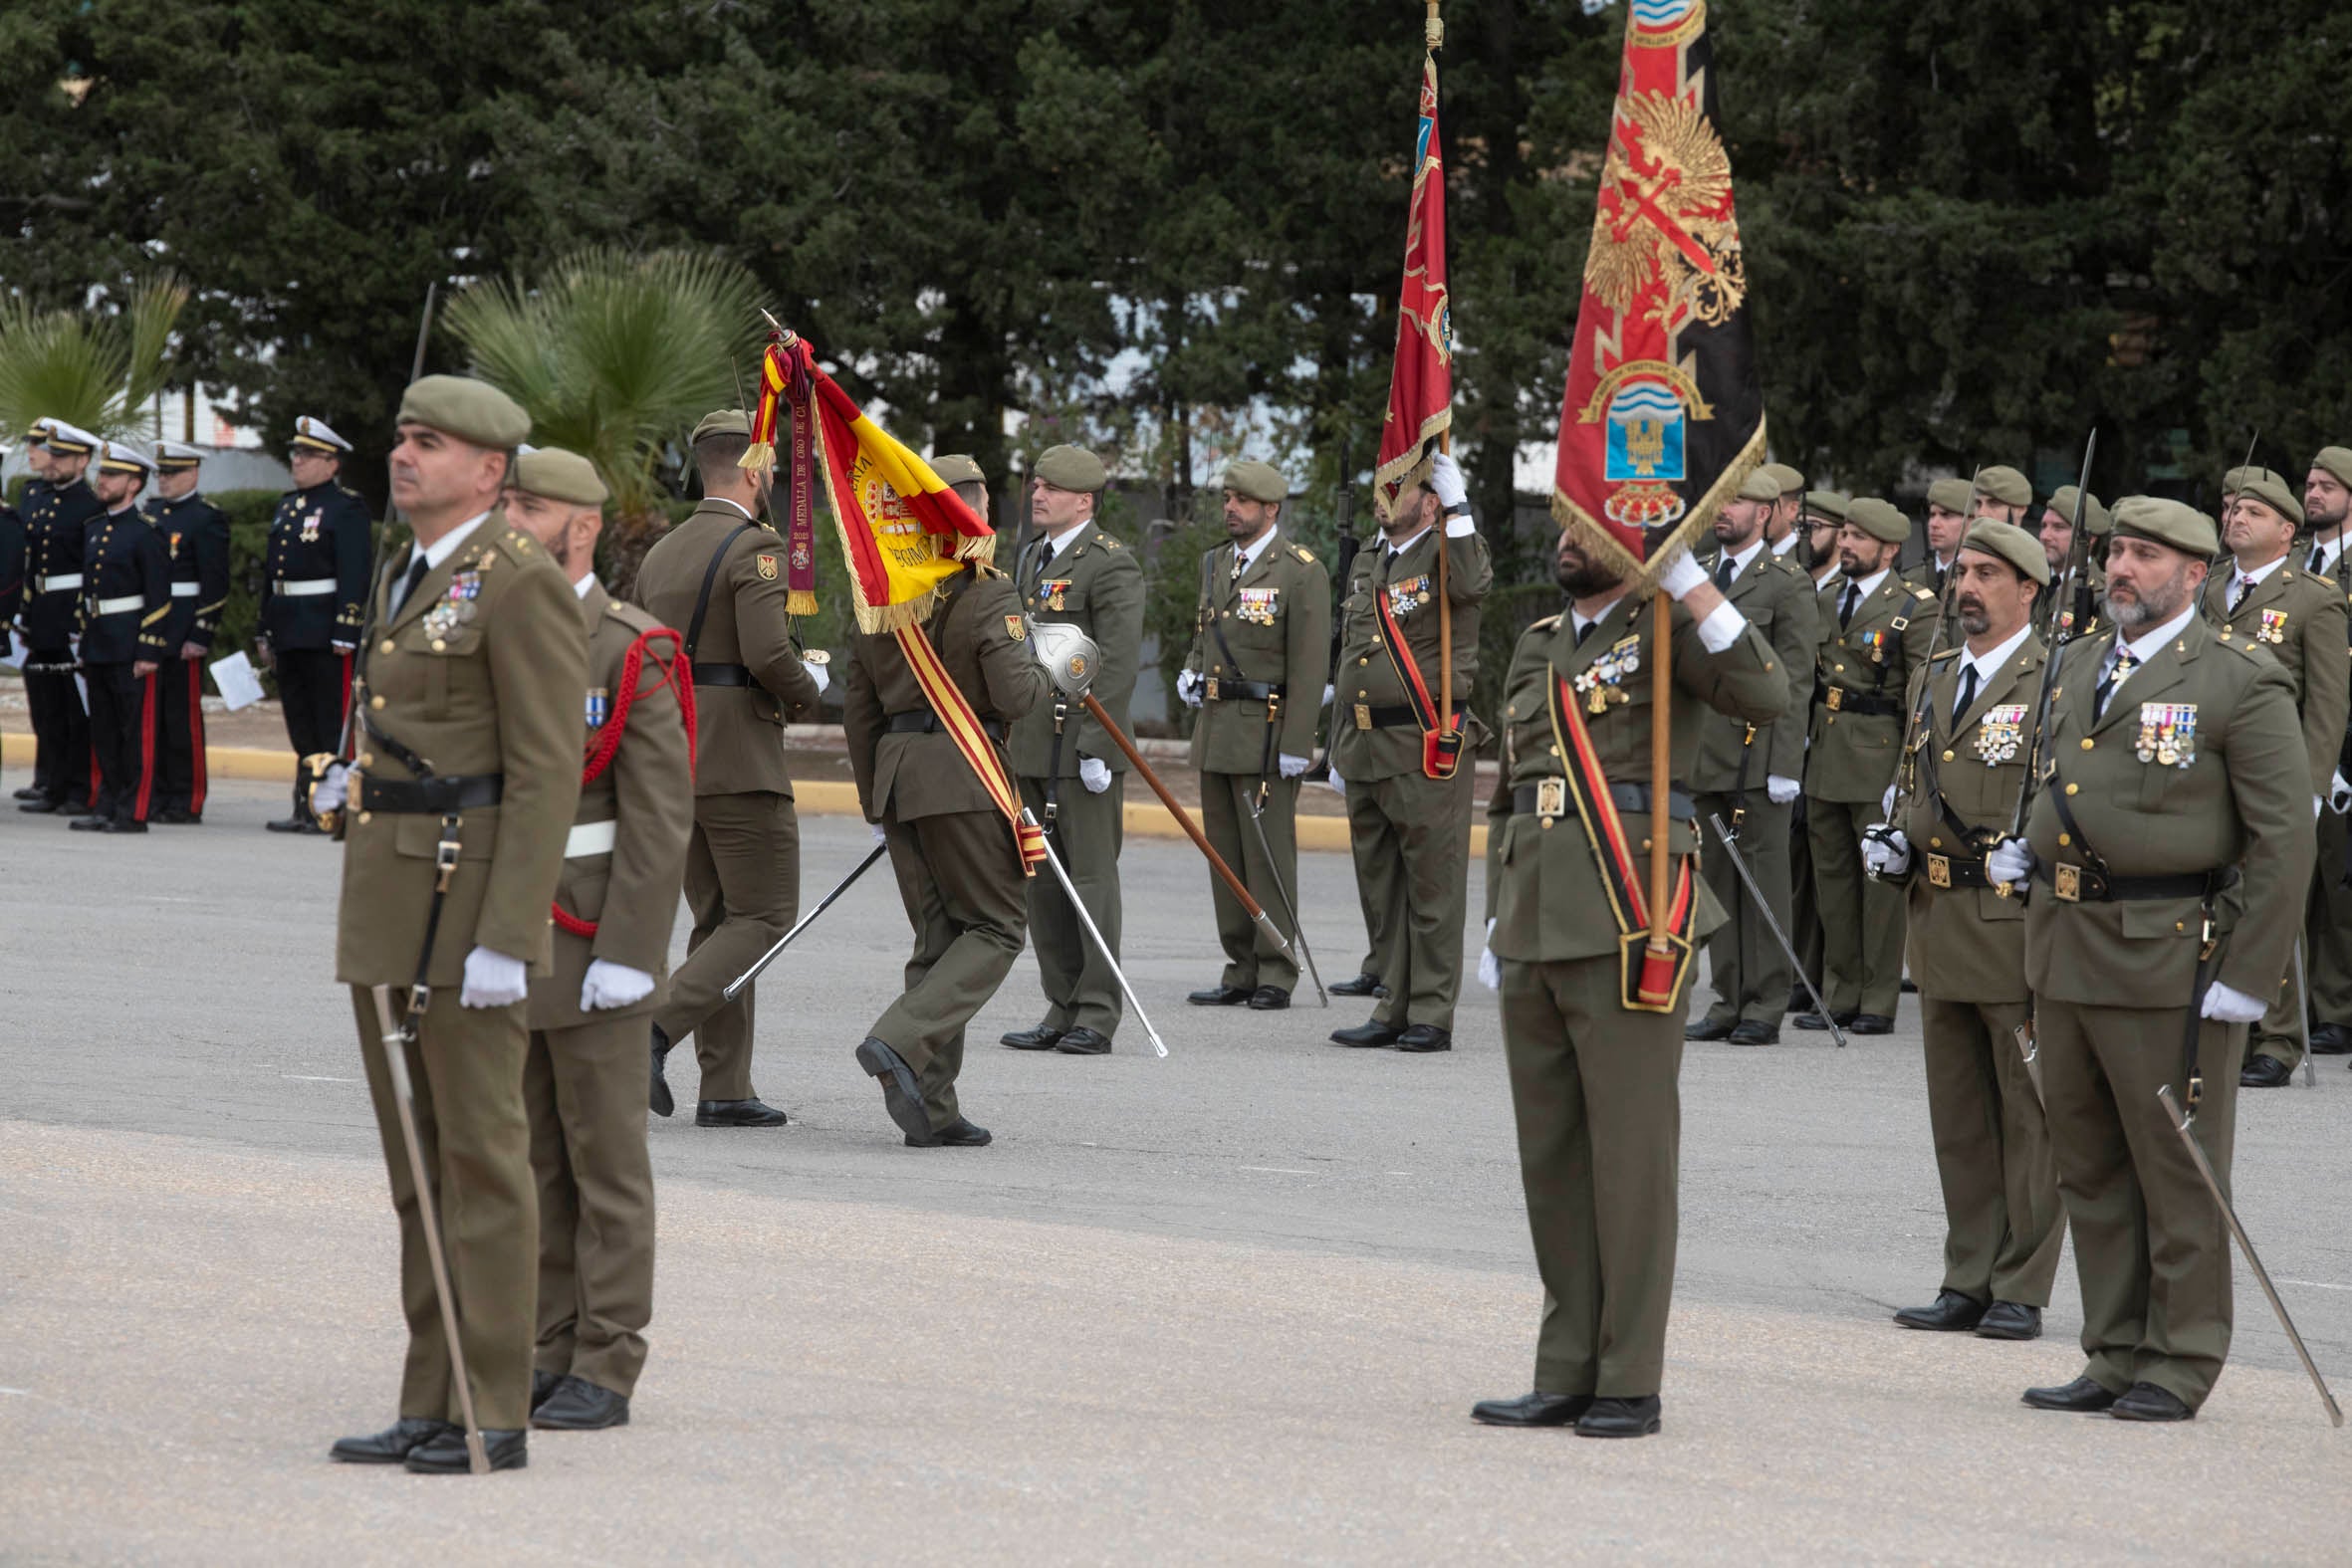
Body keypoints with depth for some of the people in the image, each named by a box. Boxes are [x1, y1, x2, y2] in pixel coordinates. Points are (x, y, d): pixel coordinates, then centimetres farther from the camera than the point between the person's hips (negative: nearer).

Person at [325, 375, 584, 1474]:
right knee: (416, 1166, 11)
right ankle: (431, 1408, 16)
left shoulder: (521, 587, -12)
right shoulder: (403, 580, 17)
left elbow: (546, 775, -17)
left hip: (469, 905, -9)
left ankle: (494, 1416, 0)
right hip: (387, 904, 9)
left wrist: (505, 939, -22)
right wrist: (352, 780, 13)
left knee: (481, 1160, -4)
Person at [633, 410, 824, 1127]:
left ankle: (725, 1088, 8)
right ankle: (656, 1027, -18)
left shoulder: (661, 553, 14)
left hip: (670, 758, 8)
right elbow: (769, 655, -22)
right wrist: (810, 685, -3)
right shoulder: (755, 548, -11)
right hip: (740, 763, -8)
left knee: (718, 919, 12)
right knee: (765, 917, -2)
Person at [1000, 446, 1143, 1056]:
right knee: (1042, 882, 10)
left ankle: (1098, 1014, 0)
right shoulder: (1030, 559, 17)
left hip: (1082, 746, -9)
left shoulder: (1111, 565, -10)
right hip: (1030, 747, 9)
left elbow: (1119, 663, -16)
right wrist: (1005, 730, 18)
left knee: (1092, 877, -4)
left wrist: (1095, 747, -20)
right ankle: (1062, 1009, 16)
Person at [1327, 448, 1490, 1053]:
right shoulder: (1367, 564, 18)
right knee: (1381, 889, 11)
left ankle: (1432, 1018, 1)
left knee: (1433, 888, -3)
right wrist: (1339, 747, 20)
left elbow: (1471, 586, -29)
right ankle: (1395, 1011, 18)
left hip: (1428, 751, -8)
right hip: (1366, 748, 8)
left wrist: (1456, 506, -26)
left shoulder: (1449, 551, -3)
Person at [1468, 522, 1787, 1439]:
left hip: (1626, 929, -7)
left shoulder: (1665, 629, 0)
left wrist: (1685, 576, -21)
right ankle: (1567, 1375, 17)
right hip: (1537, 936, 7)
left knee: (1631, 1155, -3)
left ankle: (1630, 1385, 2)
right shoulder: (1537, 648, 20)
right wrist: (1497, 923, 21)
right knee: (1550, 1158, 10)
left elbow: (1764, 695, -19)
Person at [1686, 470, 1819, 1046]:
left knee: (1763, 879, -4)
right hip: (1705, 755, 6)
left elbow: (1792, 680, -8)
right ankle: (1729, 1002, 12)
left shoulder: (1788, 583, -3)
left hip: (1756, 755, -6)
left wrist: (1783, 765, -14)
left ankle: (1765, 1008, -1)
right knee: (1717, 879, 7)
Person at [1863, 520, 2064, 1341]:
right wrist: (1896, 843, 8)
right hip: (1941, 929, 7)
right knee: (1958, 1117, 11)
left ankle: (2022, 1291, 5)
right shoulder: (1932, 679, 16)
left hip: (2020, 926, -7)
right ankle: (1969, 1282, 18)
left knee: (2029, 1114, 0)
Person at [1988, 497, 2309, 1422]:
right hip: (2065, 950, 7)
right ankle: (2115, 1357, 20)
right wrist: (2033, 850, 12)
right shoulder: (2080, 667, 14)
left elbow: (2284, 838, -11)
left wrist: (2248, 976, -15)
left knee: (2178, 1171, 0)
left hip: (2169, 959, -7)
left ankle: (2180, 1367, 8)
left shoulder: (2241, 685, -8)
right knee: (2090, 1170, 12)